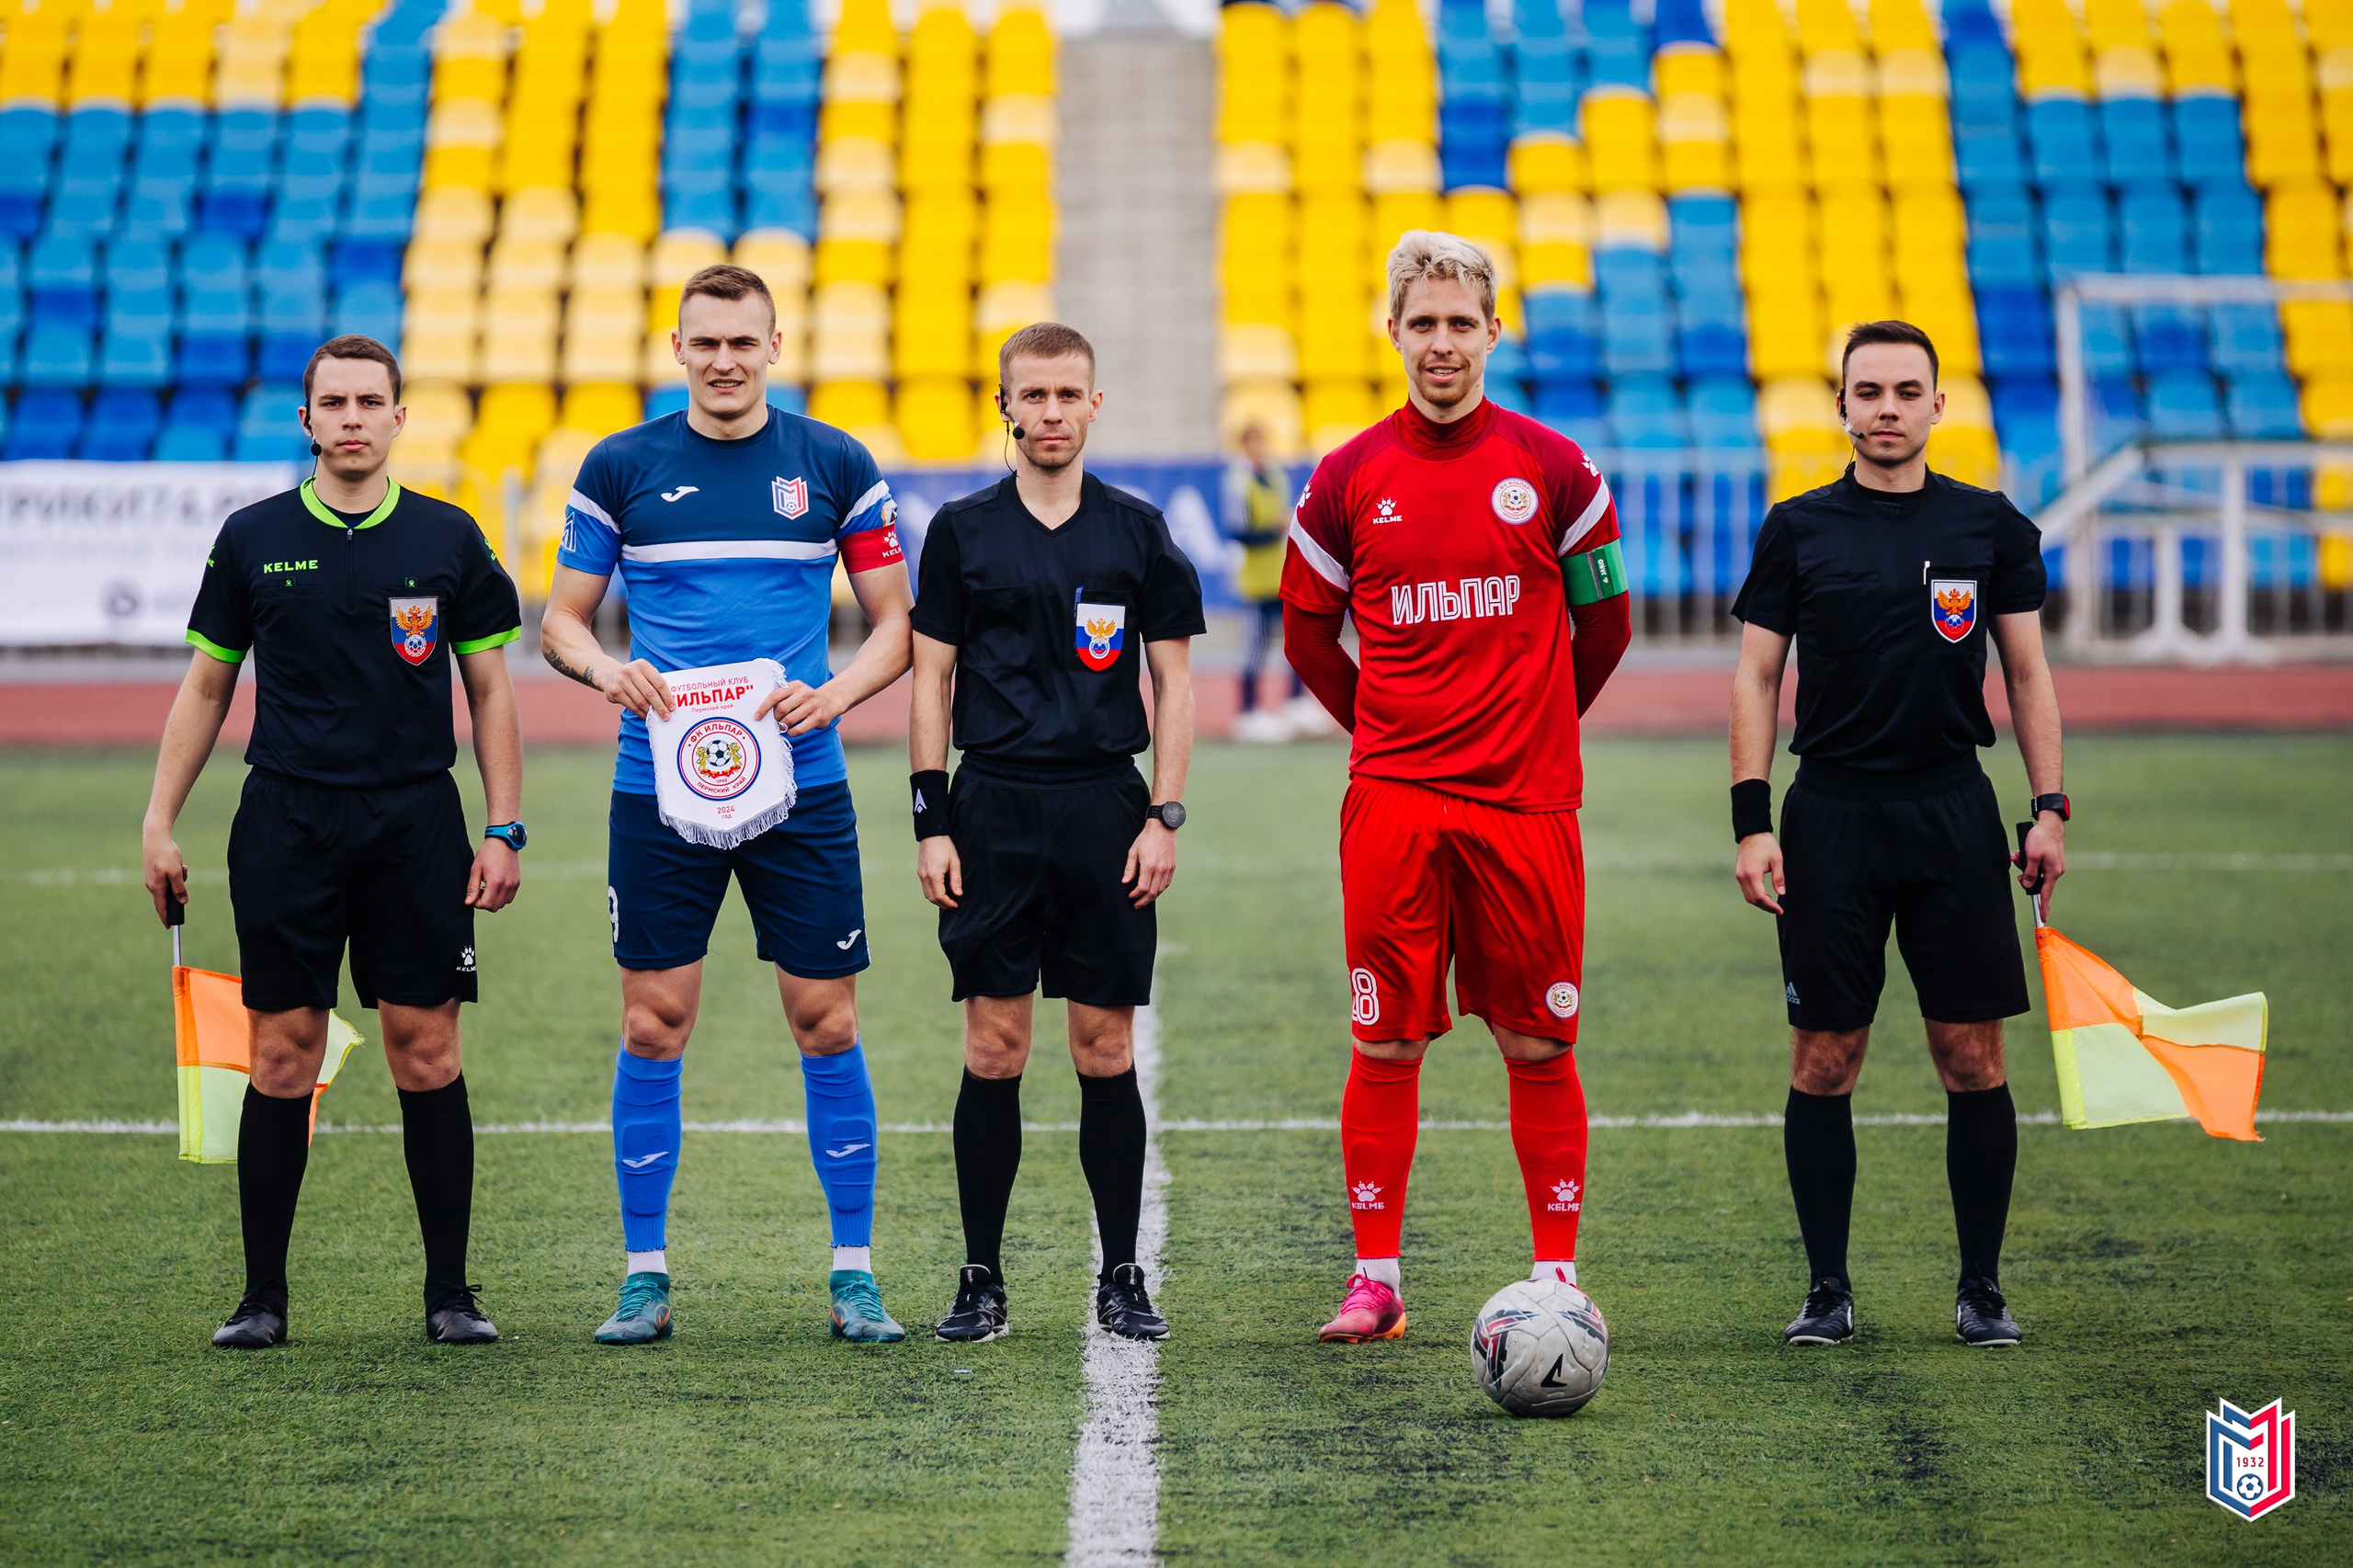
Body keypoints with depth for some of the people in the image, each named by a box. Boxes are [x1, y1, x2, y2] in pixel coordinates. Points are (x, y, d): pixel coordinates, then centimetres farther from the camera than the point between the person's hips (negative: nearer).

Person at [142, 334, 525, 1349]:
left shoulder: (448, 539, 5)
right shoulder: (253, 539, 6)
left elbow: (489, 691, 8)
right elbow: (205, 687, 11)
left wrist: (504, 830, 2)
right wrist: (160, 823, 6)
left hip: (416, 826, 0)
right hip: (286, 826, 0)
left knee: (426, 1053, -1)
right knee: (282, 1056, 0)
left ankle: (450, 1293, 7)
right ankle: (263, 1295, 7)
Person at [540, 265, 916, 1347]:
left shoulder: (836, 465, 4)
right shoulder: (620, 467, 4)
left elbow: (894, 621, 8)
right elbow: (560, 619, 9)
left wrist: (839, 690, -11)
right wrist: (605, 668, -13)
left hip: (801, 787, 0)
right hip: (659, 788, 0)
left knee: (826, 1023, 0)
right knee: (652, 1027, 1)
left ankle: (853, 1271, 10)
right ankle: (644, 1276, 10)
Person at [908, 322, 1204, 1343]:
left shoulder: (1137, 531, 7)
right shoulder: (962, 531, 6)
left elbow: (1173, 681, 8)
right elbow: (931, 677, 6)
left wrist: (1164, 817, -1)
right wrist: (932, 822, -1)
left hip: (1106, 809, 0)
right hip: (994, 810, 0)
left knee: (1106, 1050, 2)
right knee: (993, 1049, -1)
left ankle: (1122, 1277, 9)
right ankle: (982, 1277, 7)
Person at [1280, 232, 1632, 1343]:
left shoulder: (1555, 471, 2)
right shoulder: (1348, 480, 4)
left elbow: (1604, 625, 12)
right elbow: (1307, 633, 15)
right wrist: (1380, 728, 12)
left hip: (1527, 802, 0)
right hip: (1392, 797, 0)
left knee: (1540, 1045, 3)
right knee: (1386, 1042, 0)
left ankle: (1557, 1275, 11)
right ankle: (1375, 1279, 7)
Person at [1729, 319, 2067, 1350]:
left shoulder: (1990, 526, 6)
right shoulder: (1798, 529, 4)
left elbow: (2028, 672, 9)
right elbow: (1757, 676, 5)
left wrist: (2049, 810, 1)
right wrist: (1751, 820, -4)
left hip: (1955, 817, 1)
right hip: (1831, 817, 0)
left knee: (1973, 1058, 0)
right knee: (1823, 1061, 0)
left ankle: (1981, 1290, 10)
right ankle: (1828, 1290, 9)